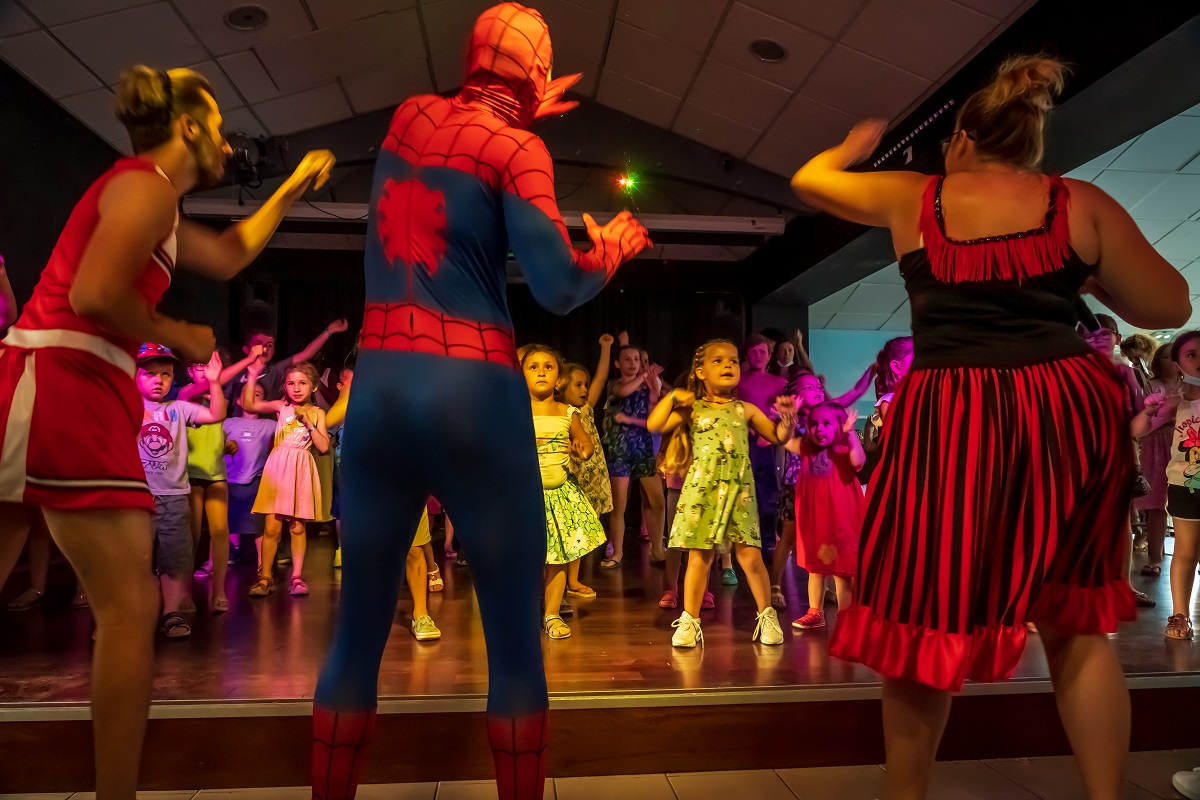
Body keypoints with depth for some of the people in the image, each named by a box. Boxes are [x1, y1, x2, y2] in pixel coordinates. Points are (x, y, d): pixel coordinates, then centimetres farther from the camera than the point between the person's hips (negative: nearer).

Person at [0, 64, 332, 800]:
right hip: (63, 390, -10)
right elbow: (94, 294, -19)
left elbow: (228, 259, 34)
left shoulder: (147, 198, 24)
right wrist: (180, 337, -4)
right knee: (131, 606, -6)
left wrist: (291, 190, 35)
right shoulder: (148, 184, -6)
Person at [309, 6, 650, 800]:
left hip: (380, 382, 6)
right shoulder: (516, 148, -2)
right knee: (515, 630, 5)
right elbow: (558, 288, -9)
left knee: (360, 624, 11)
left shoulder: (408, 116, 14)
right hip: (473, 389, -5)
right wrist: (613, 248, 10)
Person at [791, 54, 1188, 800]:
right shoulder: (1081, 203, 8)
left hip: (951, 424, -2)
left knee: (926, 615, 8)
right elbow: (1169, 307, 9)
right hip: (1070, 414, 2)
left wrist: (852, 148, 45)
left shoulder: (913, 199, 9)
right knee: (1077, 621, 15)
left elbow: (809, 180, 24)